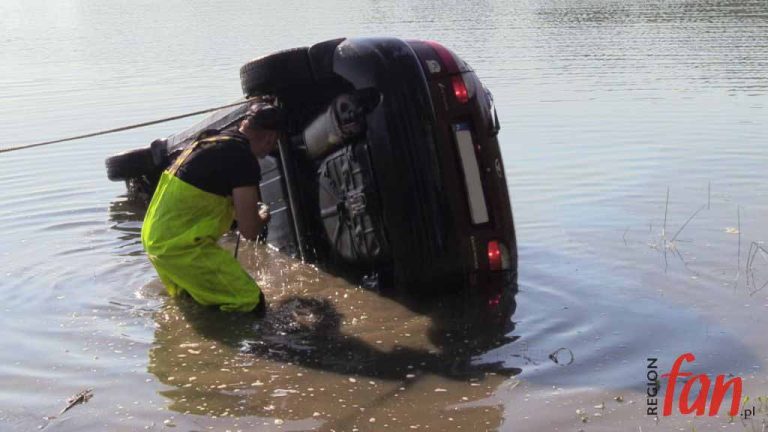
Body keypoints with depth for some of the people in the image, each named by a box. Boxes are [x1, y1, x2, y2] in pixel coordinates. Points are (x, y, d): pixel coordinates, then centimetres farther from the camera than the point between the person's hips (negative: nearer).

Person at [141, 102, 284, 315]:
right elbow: (249, 230, -16)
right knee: (251, 302, -8)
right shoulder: (243, 158, -17)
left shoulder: (209, 139, 11)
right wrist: (263, 216, 7)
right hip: (179, 247, -10)